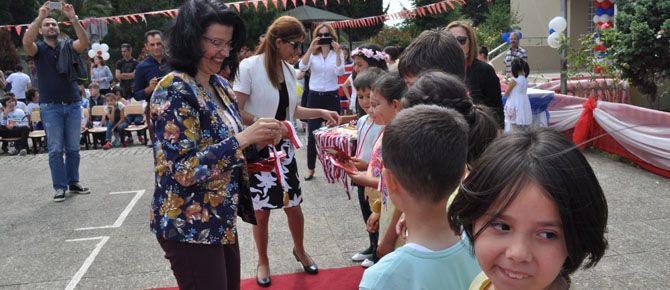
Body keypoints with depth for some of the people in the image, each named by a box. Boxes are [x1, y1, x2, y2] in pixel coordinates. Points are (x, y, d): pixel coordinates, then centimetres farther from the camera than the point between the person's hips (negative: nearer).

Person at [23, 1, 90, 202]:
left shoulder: (68, 46, 6)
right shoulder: (39, 49, 2)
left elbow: (84, 42, -14)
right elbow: (27, 42, -21)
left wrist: (73, 19, -27)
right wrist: (40, 17, -29)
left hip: (73, 104, 2)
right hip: (50, 107, -2)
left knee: (73, 147, 8)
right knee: (55, 149, 0)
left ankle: (73, 183, 18)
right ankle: (60, 188, 6)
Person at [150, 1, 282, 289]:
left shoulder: (220, 85, 6)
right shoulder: (174, 89, -18)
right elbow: (184, 170, -23)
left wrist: (256, 139, -4)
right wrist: (242, 138, -25)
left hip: (223, 221, 8)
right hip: (190, 227, -8)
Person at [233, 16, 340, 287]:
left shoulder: (289, 70, 5)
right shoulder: (249, 66, -14)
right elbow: (237, 111, -16)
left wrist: (321, 112, 2)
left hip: (284, 147, 5)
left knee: (293, 204, 8)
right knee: (261, 209, 7)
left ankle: (299, 250, 35)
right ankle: (263, 260, 29)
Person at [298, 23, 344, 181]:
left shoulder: (337, 54, 3)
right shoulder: (312, 54, 4)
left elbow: (340, 72, -14)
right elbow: (303, 67, -15)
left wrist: (337, 52, -21)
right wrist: (310, 48, -24)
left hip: (332, 96, -1)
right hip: (314, 96, 1)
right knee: (312, 134, 1)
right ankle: (310, 169, 10)